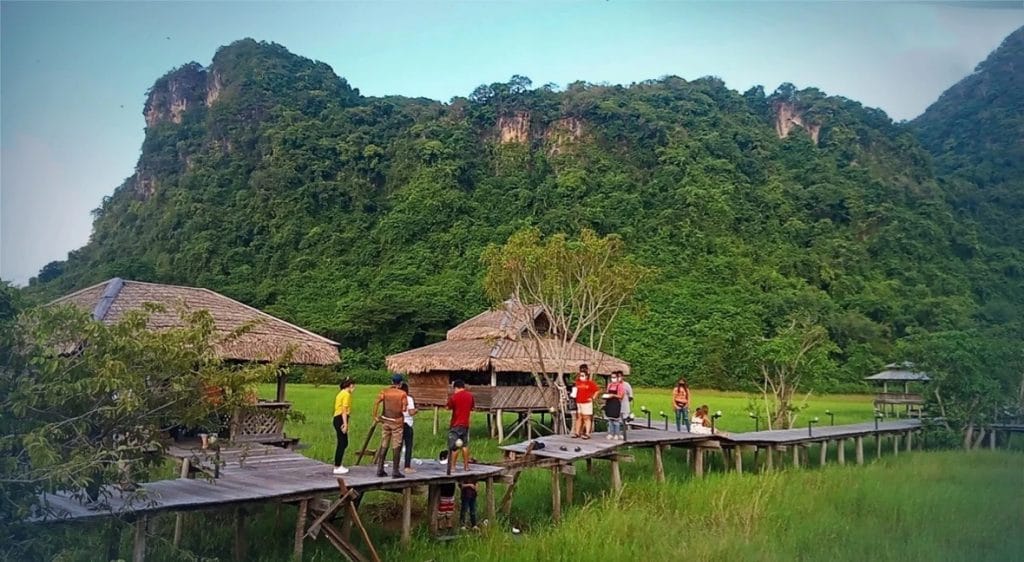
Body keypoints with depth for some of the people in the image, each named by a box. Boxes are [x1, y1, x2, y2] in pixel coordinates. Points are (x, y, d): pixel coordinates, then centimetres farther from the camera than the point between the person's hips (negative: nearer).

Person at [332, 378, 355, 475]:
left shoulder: (341, 393, 19)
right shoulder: (347, 394, -10)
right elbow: (344, 410, -17)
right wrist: (345, 423, -20)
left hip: (337, 419, 10)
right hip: (341, 419, -10)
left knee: (344, 443, 15)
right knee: (342, 443, -4)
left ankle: (338, 465, 19)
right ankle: (337, 467, -1)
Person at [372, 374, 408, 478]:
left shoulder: (385, 391, 1)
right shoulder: (402, 394, -6)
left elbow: (376, 402, -11)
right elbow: (404, 409, -11)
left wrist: (375, 416, -5)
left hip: (385, 421, 3)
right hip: (397, 422, -3)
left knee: (384, 446, 12)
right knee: (396, 447, 2)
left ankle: (380, 469, 13)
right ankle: (395, 471, 3)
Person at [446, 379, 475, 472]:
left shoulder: (454, 396, -13)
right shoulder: (470, 395, 3)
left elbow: (448, 407, -3)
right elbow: (472, 407, 15)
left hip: (456, 424, -5)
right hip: (466, 424, 5)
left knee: (454, 446, -3)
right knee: (465, 445, 14)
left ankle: (452, 467, -2)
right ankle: (466, 466, 16)